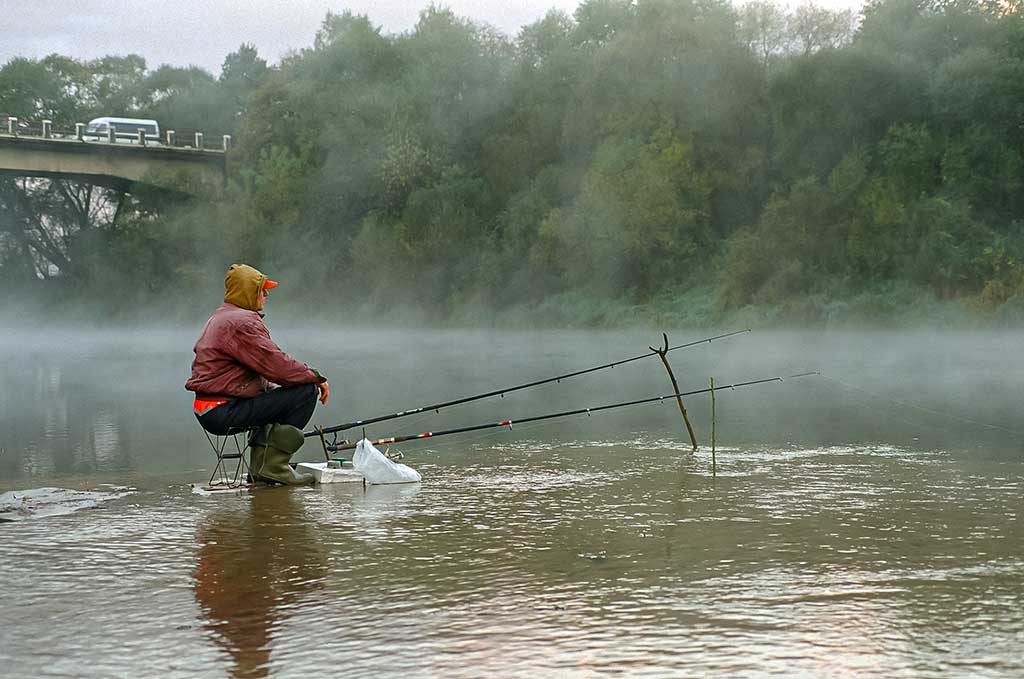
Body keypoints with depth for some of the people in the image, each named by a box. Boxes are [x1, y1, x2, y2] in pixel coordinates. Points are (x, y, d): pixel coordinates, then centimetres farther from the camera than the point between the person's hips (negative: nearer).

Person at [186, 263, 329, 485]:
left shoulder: (219, 318, 22)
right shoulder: (242, 322, -13)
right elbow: (277, 364, -18)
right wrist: (317, 378, -5)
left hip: (207, 412, 11)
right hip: (223, 412, -11)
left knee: (274, 396, 32)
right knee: (305, 391, -11)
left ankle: (260, 465, 20)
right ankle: (272, 466, -9)